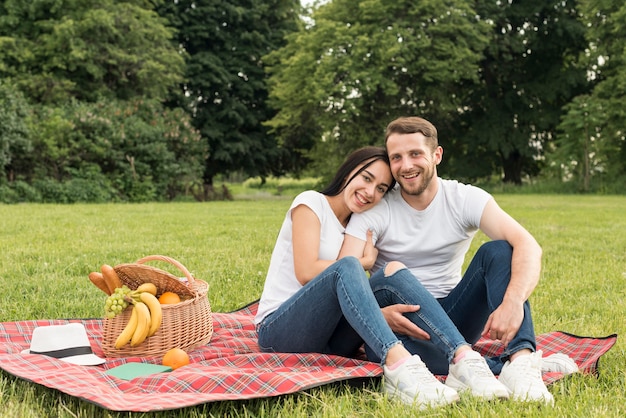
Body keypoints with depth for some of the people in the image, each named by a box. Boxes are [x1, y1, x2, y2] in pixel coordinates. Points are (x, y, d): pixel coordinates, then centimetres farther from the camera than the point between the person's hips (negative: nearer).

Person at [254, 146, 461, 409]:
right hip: (278, 331, -6)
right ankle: (398, 363, -52)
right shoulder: (311, 202, -4)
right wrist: (363, 264, -8)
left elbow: (360, 288, 5)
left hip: (327, 338, 6)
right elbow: (306, 272, -17)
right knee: (347, 268, -34)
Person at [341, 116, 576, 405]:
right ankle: (463, 357, -47)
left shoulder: (465, 199, -5)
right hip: (398, 319, -1)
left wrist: (513, 302, -40)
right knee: (390, 275, -31)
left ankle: (521, 358, -40)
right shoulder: (375, 210, -7)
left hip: (451, 318, 2)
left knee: (498, 250, -19)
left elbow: (528, 246, -21)